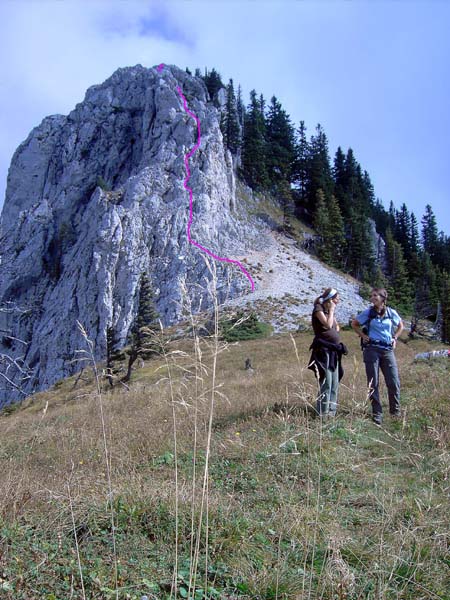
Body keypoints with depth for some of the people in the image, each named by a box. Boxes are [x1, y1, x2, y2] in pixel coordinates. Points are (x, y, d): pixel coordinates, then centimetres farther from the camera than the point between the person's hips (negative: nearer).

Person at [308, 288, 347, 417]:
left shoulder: (328, 310, 18)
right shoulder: (318, 309, -6)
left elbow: (336, 327, 28)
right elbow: (328, 325, -19)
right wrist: (331, 310, -9)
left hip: (333, 350, 9)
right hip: (324, 350, -9)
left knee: (334, 384, 10)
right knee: (326, 383, -10)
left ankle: (331, 411, 16)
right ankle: (323, 412, -4)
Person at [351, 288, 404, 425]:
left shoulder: (391, 313, 3)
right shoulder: (368, 313, -1)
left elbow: (400, 326, 21)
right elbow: (354, 324, 14)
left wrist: (394, 338, 9)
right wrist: (363, 335, 3)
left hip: (388, 350, 1)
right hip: (372, 349, -1)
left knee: (394, 382, -1)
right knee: (373, 383, 1)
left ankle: (395, 410, 21)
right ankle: (377, 413, 11)